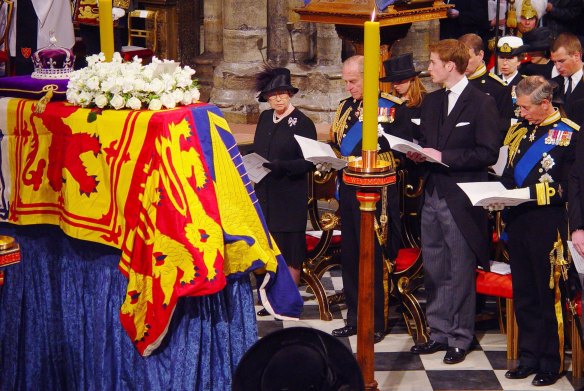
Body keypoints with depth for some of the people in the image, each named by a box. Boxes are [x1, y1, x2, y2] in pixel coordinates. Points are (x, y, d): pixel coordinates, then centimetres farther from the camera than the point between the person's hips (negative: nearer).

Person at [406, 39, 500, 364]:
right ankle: (439, 333, 23)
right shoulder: (432, 102, 13)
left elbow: (489, 153, -16)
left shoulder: (481, 103, -9)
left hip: (462, 200, -7)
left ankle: (461, 338, 10)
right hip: (433, 195, 7)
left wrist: (443, 156, -20)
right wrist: (419, 153, -1)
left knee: (461, 273, 0)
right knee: (434, 272, 12)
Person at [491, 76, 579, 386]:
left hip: (548, 226, -6)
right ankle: (528, 357, 22)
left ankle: (551, 363, 12)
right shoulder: (518, 130, 12)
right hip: (518, 221, 6)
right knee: (523, 295, 12)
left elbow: (568, 187, -12)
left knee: (549, 296, 1)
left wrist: (529, 193, -18)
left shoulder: (569, 134, -7)